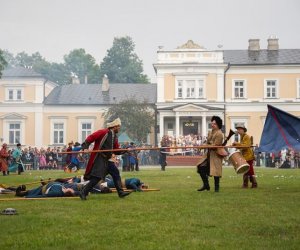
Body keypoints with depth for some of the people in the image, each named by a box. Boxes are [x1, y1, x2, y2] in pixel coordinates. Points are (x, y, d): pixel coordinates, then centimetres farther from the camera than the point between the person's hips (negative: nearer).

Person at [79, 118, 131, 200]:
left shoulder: (115, 137, 14)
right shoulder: (103, 132, -11)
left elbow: (116, 150, 17)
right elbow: (90, 137, -14)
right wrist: (85, 147, -24)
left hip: (107, 160, 9)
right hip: (99, 159, -9)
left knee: (115, 173, 5)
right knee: (97, 177, -14)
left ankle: (121, 192, 10)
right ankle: (83, 193, -8)